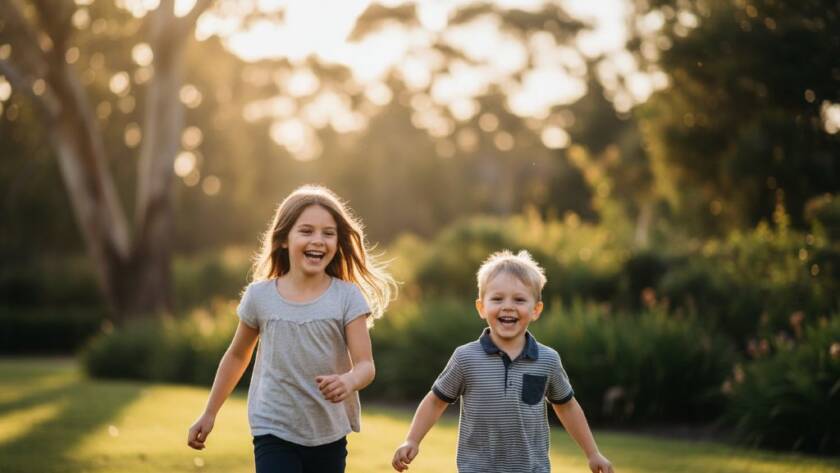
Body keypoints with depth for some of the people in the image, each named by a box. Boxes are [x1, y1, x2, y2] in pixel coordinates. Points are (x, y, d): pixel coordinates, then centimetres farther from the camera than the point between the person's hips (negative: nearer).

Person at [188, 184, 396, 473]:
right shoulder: (260, 296, -4)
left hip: (330, 436, 1)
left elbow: (365, 365, -12)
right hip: (274, 433, -1)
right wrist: (209, 414, 16)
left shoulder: (347, 297, -7)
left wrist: (348, 382, -36)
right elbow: (237, 355, 12)